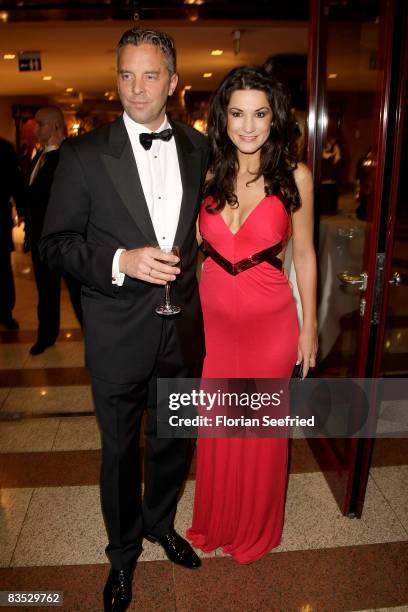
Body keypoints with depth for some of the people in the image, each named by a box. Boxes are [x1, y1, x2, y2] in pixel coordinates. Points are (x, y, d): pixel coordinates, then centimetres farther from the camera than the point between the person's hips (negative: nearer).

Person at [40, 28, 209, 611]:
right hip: (118, 336, -3)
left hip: (183, 329, 3)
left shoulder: (199, 148, 2)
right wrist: (120, 261, -23)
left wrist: (188, 272, 6)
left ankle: (160, 522, 51)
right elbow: (55, 242, -8)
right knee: (120, 450, 16)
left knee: (173, 441, 21)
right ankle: (123, 549, 44)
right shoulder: (84, 154, -9)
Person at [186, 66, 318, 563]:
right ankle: (215, 521, 44)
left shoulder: (294, 176, -6)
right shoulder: (207, 174, -1)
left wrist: (309, 327, 1)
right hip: (213, 317, 2)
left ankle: (256, 526, 42)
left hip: (271, 321, -2)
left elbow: (303, 254, -1)